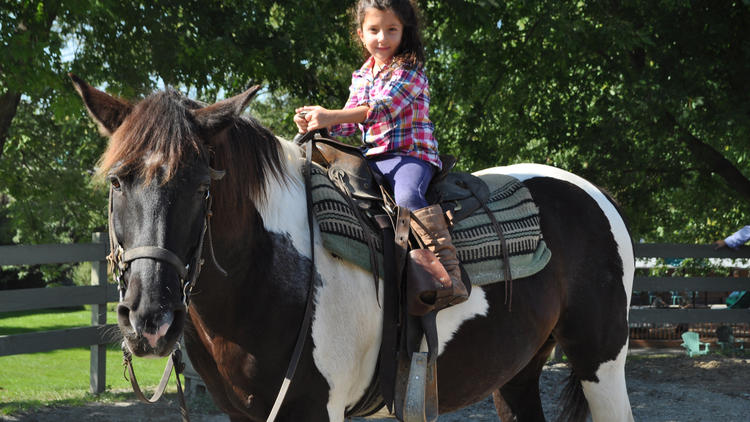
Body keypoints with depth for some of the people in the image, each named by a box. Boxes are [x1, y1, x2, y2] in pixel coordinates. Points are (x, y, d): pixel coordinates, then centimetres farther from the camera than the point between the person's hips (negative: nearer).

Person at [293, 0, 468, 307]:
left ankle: (450, 275, -40)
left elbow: (381, 108, -19)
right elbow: (350, 123, 18)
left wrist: (331, 116, -26)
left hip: (411, 153, -8)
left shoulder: (410, 71, -5)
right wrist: (316, 124, -3)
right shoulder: (361, 77, 18)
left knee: (408, 195, -36)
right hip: (372, 158, 8)